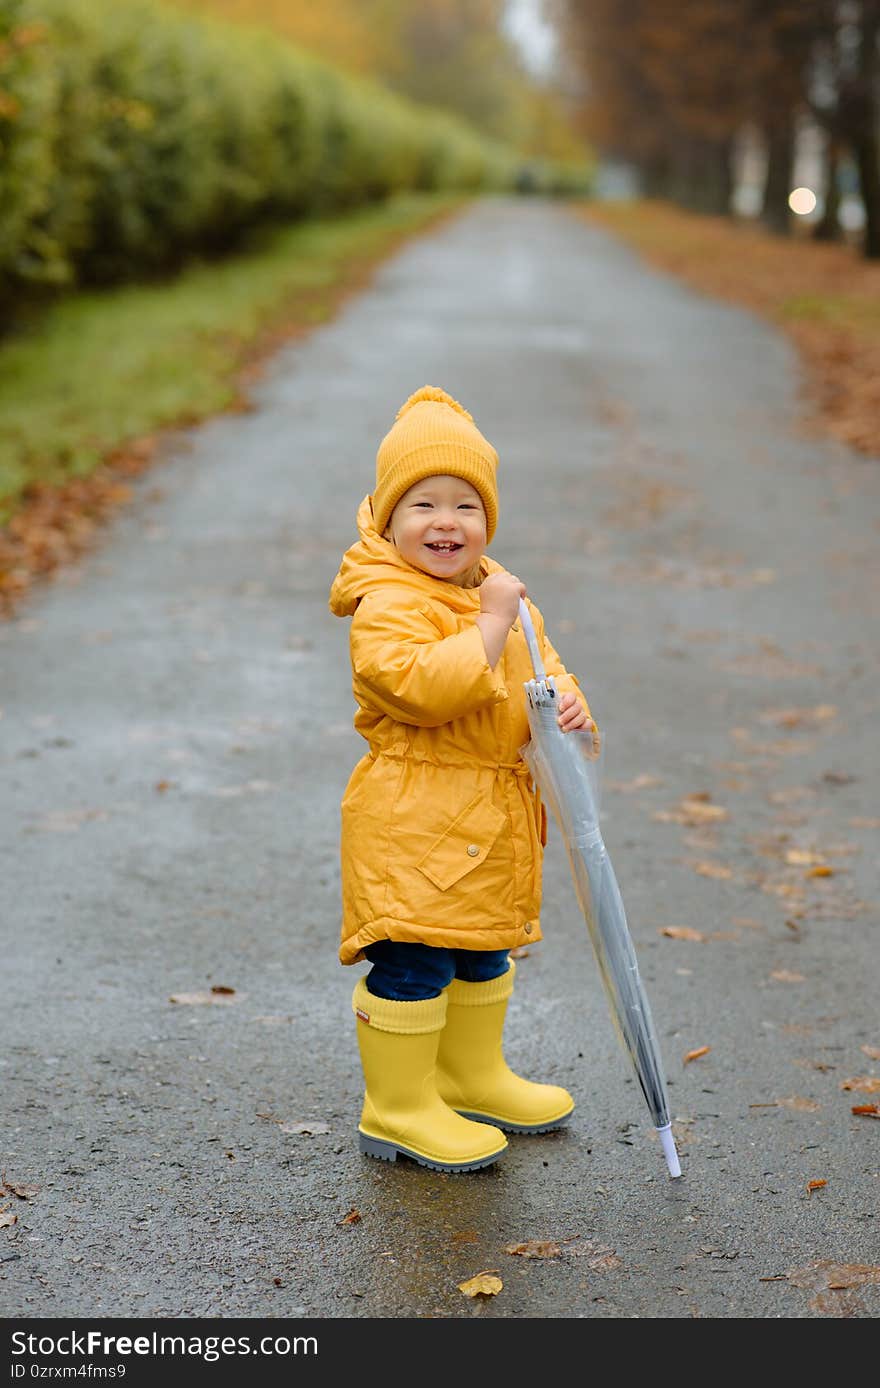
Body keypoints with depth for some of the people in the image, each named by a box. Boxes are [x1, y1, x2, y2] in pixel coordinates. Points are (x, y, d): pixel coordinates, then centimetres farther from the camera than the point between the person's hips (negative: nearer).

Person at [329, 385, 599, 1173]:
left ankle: (473, 1076, 39)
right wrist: (493, 623, -28)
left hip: (496, 813, 9)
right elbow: (428, 686, -33)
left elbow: (540, 667, 17)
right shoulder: (386, 606, -18)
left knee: (484, 949, 22)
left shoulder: (499, 591, 10)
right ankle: (398, 1109, 8)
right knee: (412, 961, -5)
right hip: (411, 817, -9)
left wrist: (566, 701, -5)